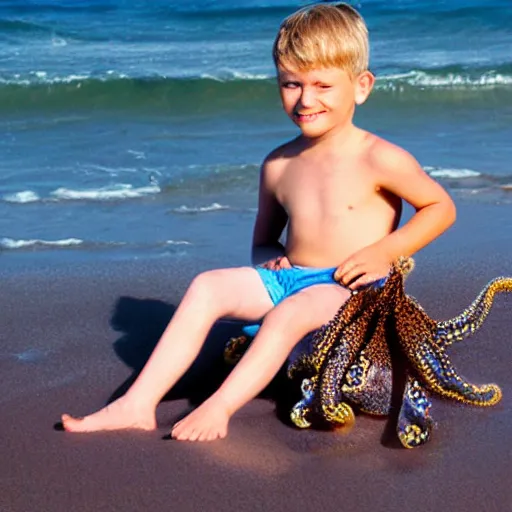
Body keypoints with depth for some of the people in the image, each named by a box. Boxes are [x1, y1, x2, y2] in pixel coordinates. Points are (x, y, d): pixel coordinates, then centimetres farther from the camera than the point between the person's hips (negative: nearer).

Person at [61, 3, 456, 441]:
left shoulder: (378, 159, -8)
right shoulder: (278, 166, 10)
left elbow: (441, 207, 0)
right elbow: (264, 240, 23)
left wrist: (383, 252, -12)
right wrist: (272, 259, -2)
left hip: (353, 289, -6)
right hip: (289, 276, 6)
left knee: (292, 310, -36)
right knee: (208, 287, -14)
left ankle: (219, 408, -37)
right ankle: (138, 405, -21)